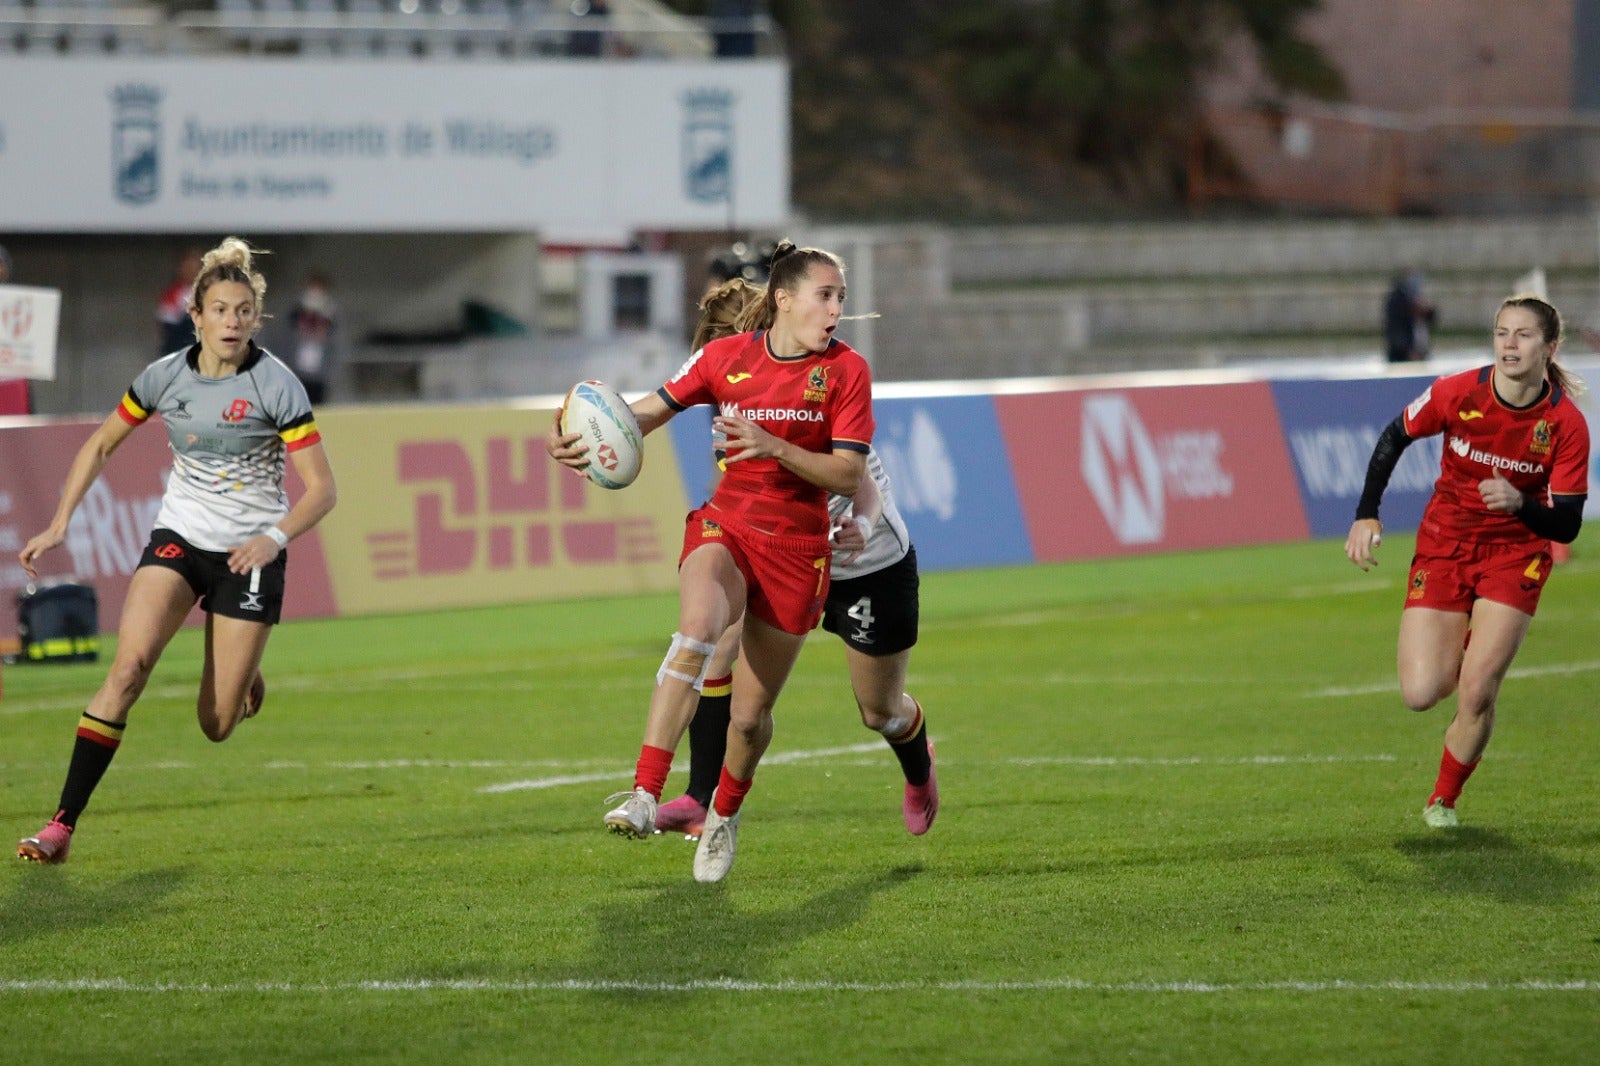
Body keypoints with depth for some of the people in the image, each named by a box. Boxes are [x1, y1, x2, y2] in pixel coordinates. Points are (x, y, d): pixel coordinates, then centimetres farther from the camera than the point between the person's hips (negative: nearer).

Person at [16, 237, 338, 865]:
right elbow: (101, 445, 11)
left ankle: (244, 673, 37)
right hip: (179, 537, 2)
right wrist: (60, 524, 2)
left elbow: (321, 489, -12)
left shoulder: (276, 385, -13)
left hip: (250, 552, -2)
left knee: (216, 726, -3)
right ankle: (61, 826, -23)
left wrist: (274, 539, -30)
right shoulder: (165, 377, -3)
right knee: (129, 664, -22)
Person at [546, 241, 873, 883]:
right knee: (699, 624, -35)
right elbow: (654, 409, 5)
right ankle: (645, 795, -41)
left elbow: (848, 475, -10)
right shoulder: (727, 356, -1)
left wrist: (773, 446, -25)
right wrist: (585, 439, -13)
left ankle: (725, 813, 39)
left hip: (796, 549, 1)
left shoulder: (846, 370, -5)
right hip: (726, 525, 0)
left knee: (750, 715, 5)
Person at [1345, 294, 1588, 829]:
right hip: (1445, 544, 1)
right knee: (1420, 695, -10)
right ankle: (1462, 658, 29)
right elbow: (1395, 437, 1)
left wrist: (1520, 504, -35)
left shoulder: (1566, 424, -18)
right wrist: (1366, 514, -6)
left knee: (1477, 695, -14)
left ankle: (1445, 798, 15)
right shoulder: (1459, 393, -17)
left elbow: (1567, 525, -15)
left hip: (1515, 553, -1)